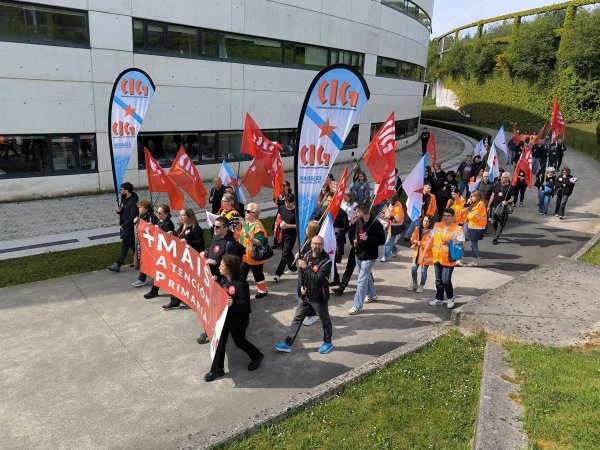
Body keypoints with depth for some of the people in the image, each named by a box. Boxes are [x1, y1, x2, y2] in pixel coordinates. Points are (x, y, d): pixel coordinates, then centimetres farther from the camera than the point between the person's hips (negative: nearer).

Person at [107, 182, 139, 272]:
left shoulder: (133, 202, -21)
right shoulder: (124, 199, 10)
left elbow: (132, 217, -23)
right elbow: (123, 211, 18)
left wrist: (123, 226, -16)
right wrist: (119, 210, -5)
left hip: (129, 227, -10)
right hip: (124, 226, 10)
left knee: (124, 246, -4)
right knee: (133, 245, 17)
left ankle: (117, 265, -1)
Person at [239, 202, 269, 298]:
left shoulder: (257, 226, -21)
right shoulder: (246, 223, 6)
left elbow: (260, 242, -27)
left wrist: (250, 237, -37)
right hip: (245, 256, 8)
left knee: (258, 274, 10)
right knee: (241, 274, 11)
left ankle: (263, 290, 29)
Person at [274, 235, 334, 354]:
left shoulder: (326, 261, -20)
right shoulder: (306, 255, -1)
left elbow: (317, 279, -28)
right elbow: (300, 273, 10)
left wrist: (306, 267, -26)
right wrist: (301, 286, -3)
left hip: (319, 297, -5)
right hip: (305, 295, 6)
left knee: (325, 321, 14)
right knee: (297, 319, 11)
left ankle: (328, 343, 35)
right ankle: (288, 344, 20)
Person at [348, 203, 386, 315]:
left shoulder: (376, 224, -19)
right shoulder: (359, 222, 1)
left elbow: (382, 241, -15)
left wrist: (367, 238, -25)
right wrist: (355, 240, 0)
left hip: (369, 257, -7)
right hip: (359, 254, 7)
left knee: (361, 281, -8)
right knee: (366, 276, 24)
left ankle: (357, 306, -1)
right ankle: (372, 295, 46)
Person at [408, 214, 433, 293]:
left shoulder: (431, 232, -13)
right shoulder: (418, 229, 5)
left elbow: (429, 243, -20)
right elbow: (412, 239, 6)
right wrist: (417, 242, -16)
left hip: (427, 253, -5)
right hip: (418, 252, 5)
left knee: (423, 270, 2)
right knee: (413, 268, 3)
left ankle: (421, 285, 22)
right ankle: (414, 283, 25)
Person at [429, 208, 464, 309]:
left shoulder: (458, 229, -7)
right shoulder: (437, 226, 6)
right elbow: (431, 239, 12)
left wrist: (450, 242, -23)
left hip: (449, 259, -5)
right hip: (437, 258, 5)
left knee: (446, 281, -7)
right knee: (438, 280, 14)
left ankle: (450, 298, 17)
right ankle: (439, 299, 28)